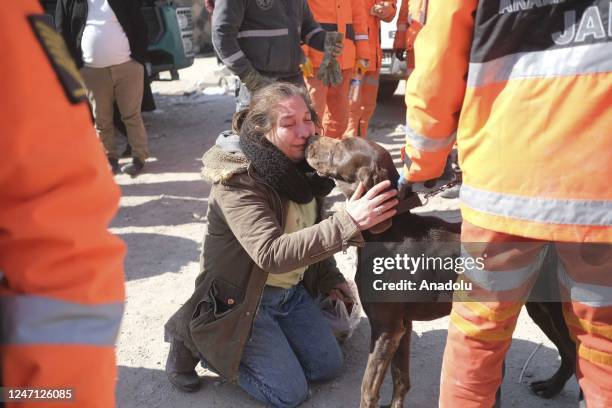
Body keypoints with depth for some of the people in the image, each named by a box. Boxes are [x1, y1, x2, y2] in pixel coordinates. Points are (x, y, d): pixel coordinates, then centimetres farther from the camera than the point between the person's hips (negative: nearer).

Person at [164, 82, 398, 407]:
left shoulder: (301, 166, -4)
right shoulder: (237, 181, -28)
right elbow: (271, 254, -41)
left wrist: (328, 278, 4)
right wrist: (347, 223, -48)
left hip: (292, 291, 7)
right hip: (241, 299, -7)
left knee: (328, 366, 10)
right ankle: (194, 340, 8)